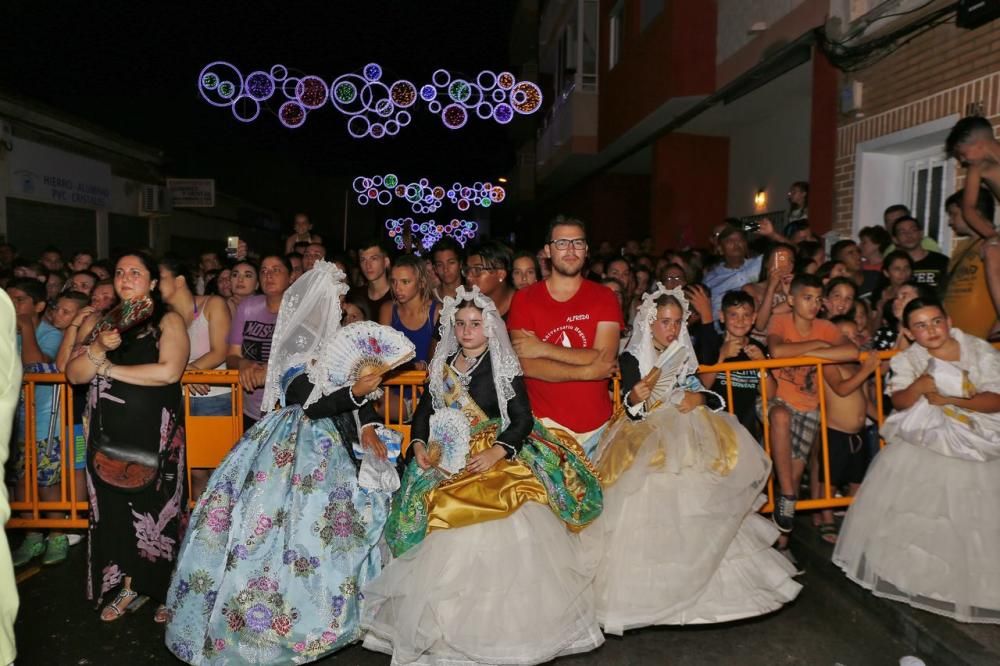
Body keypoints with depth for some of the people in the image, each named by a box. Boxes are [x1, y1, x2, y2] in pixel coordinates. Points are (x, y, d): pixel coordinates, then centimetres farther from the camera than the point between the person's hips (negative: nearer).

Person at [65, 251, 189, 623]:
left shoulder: (168, 321, -2)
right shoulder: (97, 322, 13)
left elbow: (169, 372, -18)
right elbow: (74, 374, 5)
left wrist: (109, 369, -9)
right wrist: (99, 348, -14)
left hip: (156, 432, -4)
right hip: (108, 432, 5)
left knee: (156, 506, 1)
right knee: (114, 507, 8)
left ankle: (167, 590, 16)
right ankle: (129, 585, 24)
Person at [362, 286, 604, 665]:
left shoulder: (503, 367, 0)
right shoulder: (443, 366, 13)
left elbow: (522, 419, -5)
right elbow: (424, 411, 17)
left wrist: (498, 451, -18)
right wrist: (418, 443, 0)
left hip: (497, 459, -3)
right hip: (448, 463, 4)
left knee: (505, 534, -14)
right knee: (448, 540, -5)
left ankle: (503, 623, 3)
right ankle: (454, 624, 10)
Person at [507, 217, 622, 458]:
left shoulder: (604, 297, 1)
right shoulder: (524, 299, 0)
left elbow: (605, 358, -13)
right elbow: (526, 365, -11)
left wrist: (543, 349, -14)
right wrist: (587, 372, -13)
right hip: (544, 422, -1)